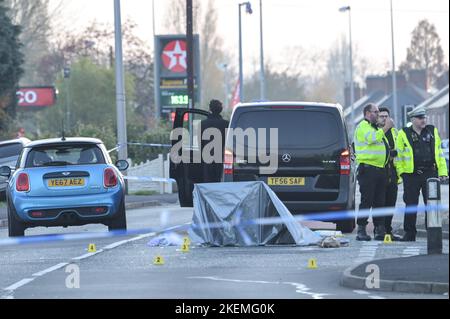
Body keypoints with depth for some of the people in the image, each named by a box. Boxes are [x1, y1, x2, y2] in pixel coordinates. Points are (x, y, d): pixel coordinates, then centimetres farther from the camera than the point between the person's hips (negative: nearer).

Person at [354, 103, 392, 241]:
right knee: (366, 201, -10)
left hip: (380, 168, 9)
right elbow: (373, 138, -25)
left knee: (379, 201, 8)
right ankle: (361, 231, -9)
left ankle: (379, 230, 12)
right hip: (368, 169, -9)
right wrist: (385, 128, -19)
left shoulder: (375, 127, 24)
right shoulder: (363, 126, -6)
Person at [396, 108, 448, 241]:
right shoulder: (404, 134, 3)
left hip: (430, 173, 2)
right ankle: (409, 233, 8)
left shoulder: (432, 132, 11)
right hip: (411, 174, -2)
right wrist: (401, 172, -2)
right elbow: (398, 155, 6)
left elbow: (439, 153, 13)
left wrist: (442, 172, 7)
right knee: (411, 205, 2)